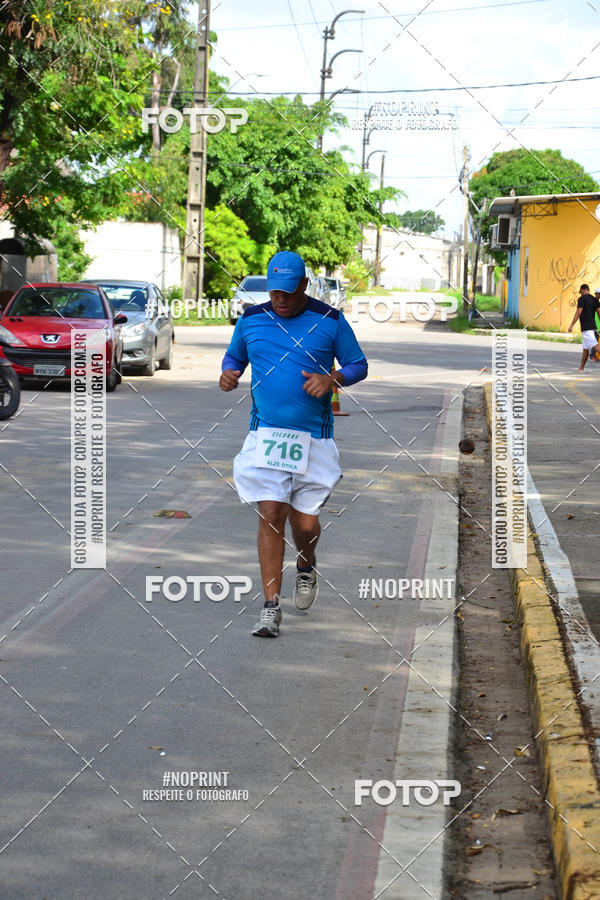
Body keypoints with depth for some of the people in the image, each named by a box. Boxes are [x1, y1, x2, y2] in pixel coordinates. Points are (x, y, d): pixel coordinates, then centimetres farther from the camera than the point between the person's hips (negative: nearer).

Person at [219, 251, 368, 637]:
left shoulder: (330, 321, 0)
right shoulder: (251, 320, 6)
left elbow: (359, 365, 7)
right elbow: (234, 357, 21)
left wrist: (332, 378, -13)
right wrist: (229, 375, -2)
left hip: (313, 438, -1)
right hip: (266, 434, 1)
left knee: (304, 523, 1)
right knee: (270, 515, -9)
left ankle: (306, 567, 37)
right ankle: (271, 606, -3)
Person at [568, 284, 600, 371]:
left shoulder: (582, 299, -8)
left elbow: (578, 313, -14)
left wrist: (571, 325, -11)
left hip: (586, 327, -8)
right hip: (593, 326, 8)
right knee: (585, 348, 14)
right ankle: (581, 368, 19)